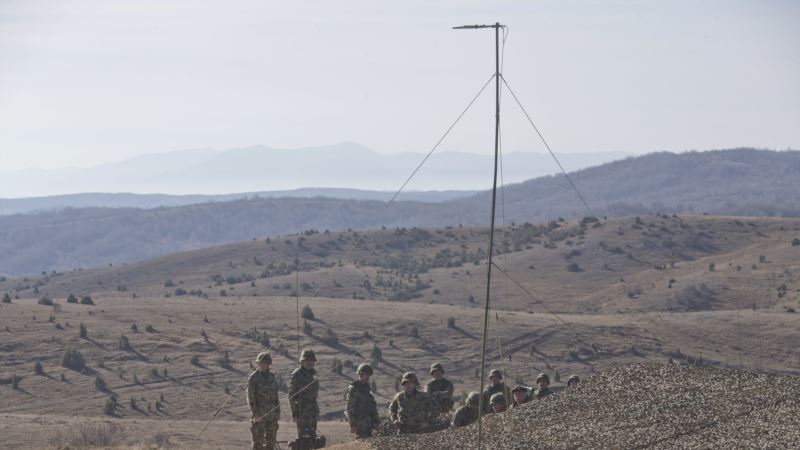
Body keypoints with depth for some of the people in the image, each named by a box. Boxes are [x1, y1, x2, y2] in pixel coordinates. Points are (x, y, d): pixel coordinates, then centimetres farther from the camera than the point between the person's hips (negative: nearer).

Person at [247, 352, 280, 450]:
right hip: (259, 414, -6)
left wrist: (278, 412, 10)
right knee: (258, 440, -5)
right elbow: (250, 397, -9)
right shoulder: (253, 377, -6)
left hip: (271, 413, 6)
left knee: (271, 440, 9)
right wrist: (255, 414, -16)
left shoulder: (271, 377, 10)